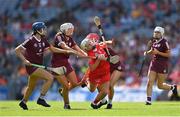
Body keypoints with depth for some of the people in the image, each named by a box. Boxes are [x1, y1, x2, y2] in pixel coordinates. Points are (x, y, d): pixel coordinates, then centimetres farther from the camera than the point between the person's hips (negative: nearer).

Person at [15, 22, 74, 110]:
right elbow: (17, 50, -14)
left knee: (31, 87, 23)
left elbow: (53, 49, 13)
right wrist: (24, 60, -23)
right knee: (50, 77, -20)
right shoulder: (31, 40, -16)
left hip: (38, 66, 8)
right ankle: (41, 99, -14)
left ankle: (23, 102, 42)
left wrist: (66, 51, 6)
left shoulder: (43, 40, 5)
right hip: (31, 66, -8)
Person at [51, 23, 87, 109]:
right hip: (57, 64, -7)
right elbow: (65, 47, -33)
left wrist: (86, 55, -20)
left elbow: (77, 49, -1)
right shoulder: (59, 37, -16)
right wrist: (77, 53, -44)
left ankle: (62, 91, 34)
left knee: (75, 83, 4)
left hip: (65, 63, 7)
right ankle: (66, 104, 13)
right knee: (66, 86, -9)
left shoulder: (70, 39, 5)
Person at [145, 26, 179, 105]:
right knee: (149, 82, -6)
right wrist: (147, 52, 4)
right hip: (154, 63, 6)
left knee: (160, 85, 5)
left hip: (162, 65, -6)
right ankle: (148, 100, -1)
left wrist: (158, 52, -22)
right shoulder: (154, 42, 7)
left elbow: (169, 54, -15)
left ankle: (172, 87, 33)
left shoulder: (164, 42, -13)